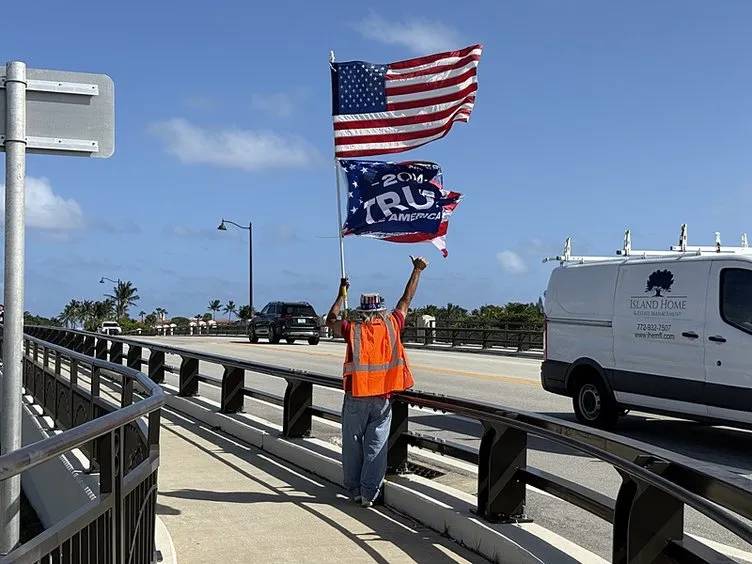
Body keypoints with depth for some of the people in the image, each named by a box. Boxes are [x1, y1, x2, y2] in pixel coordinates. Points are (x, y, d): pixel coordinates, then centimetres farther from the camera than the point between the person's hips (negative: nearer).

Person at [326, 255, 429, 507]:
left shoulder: (353, 329, -5)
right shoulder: (392, 325, -2)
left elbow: (330, 320, 15)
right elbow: (406, 300, 12)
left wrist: (341, 294, 24)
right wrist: (417, 270, 24)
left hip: (356, 397, -1)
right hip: (383, 396, 1)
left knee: (353, 444, 11)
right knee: (376, 445, 4)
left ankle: (354, 489, 17)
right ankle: (369, 493, 4)